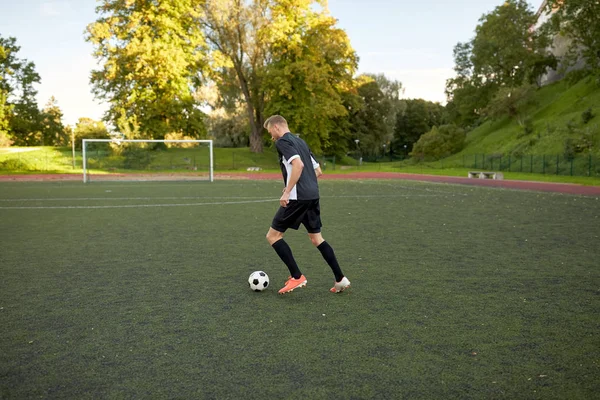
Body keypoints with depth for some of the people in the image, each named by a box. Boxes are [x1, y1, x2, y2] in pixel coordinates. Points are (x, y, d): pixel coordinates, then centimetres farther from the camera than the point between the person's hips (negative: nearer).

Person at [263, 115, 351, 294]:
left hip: (298, 197, -9)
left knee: (273, 236, 3)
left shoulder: (282, 141, -5)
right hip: (313, 195, 9)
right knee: (317, 238, 16)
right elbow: (318, 170, 22)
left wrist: (287, 192, -20)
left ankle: (297, 277, 2)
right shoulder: (300, 141, 22)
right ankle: (340, 279, 15)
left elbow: (298, 165, -22)